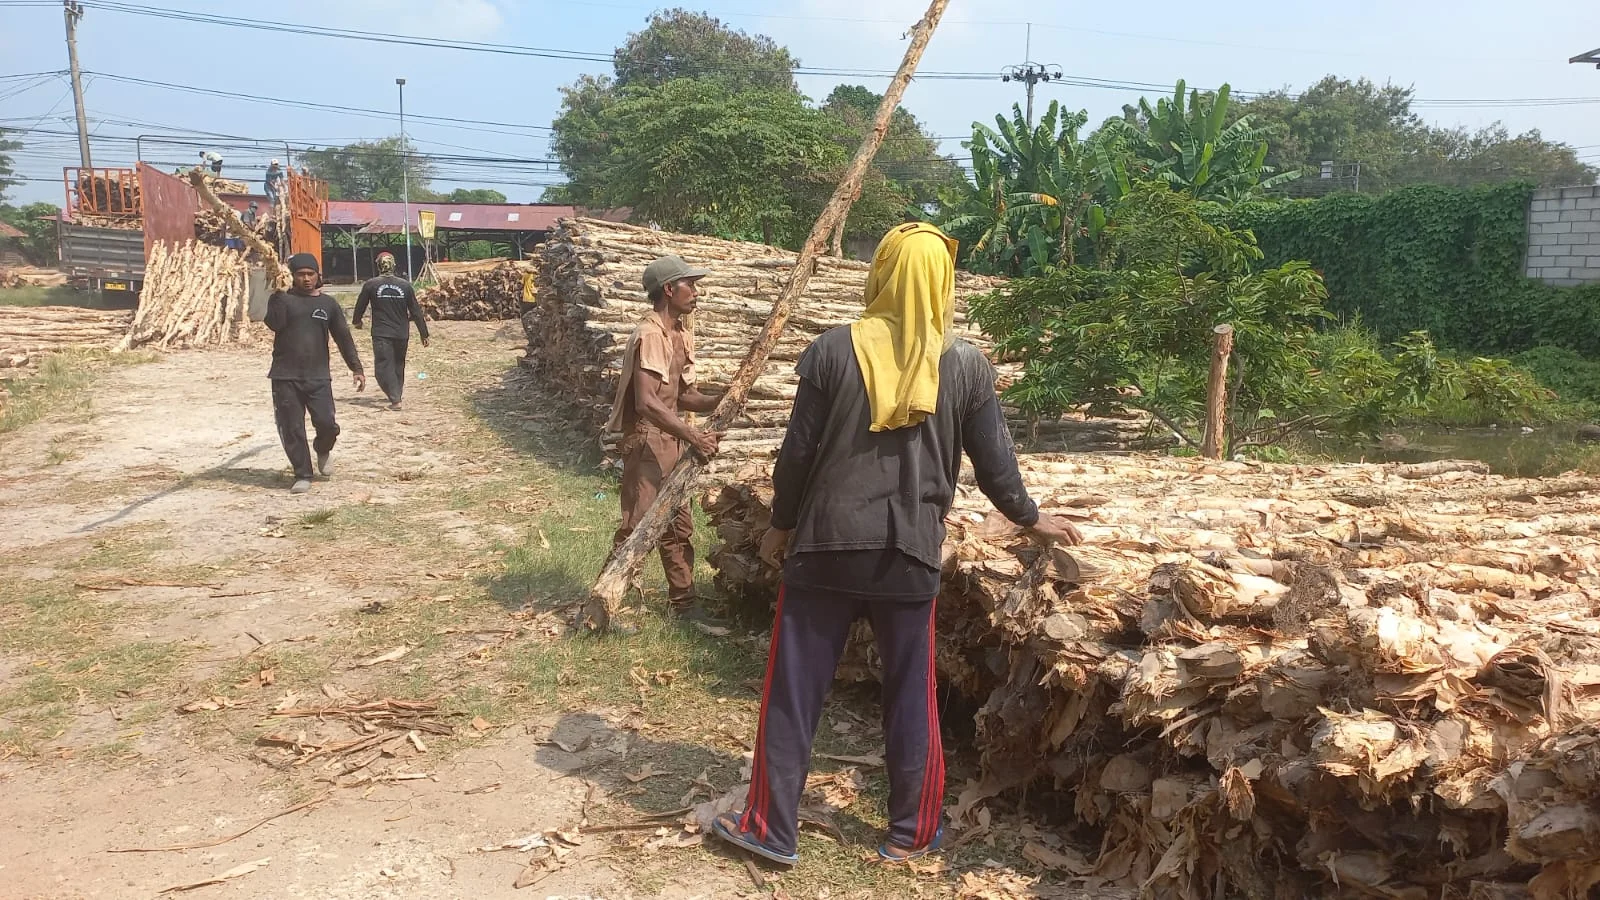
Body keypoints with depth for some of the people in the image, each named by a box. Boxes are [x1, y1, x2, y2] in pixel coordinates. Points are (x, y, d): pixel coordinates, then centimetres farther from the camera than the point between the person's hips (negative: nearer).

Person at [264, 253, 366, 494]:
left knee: (327, 424, -7)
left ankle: (322, 451, 27)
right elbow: (274, 323, -17)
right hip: (286, 378, -1)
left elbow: (343, 337, 12)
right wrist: (278, 293, -18)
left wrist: (356, 368, 7)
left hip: (318, 378, 1)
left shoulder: (328, 303, 9)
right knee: (292, 429, 1)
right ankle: (302, 476, 14)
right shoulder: (282, 299, 2)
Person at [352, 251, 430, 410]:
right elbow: (416, 311, 0)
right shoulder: (405, 285, -2)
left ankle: (395, 399, -14)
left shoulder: (370, 285, -6)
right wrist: (424, 334, 6)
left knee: (384, 366, -1)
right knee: (398, 365, 20)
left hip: (381, 334, -3)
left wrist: (357, 321, 29)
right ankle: (397, 394, 34)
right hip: (402, 334, 3)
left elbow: (360, 306, 7)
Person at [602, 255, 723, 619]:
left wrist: (717, 402, -4)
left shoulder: (682, 333, 10)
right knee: (637, 528, -6)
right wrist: (693, 435, -27)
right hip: (646, 442, -9)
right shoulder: (650, 334, -19)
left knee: (679, 525, 15)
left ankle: (683, 601, 25)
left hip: (670, 441, 9)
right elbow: (646, 402, -27)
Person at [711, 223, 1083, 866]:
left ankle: (771, 829, 19)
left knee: (794, 688, 9)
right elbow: (994, 460, 6)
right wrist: (1031, 519, 23)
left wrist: (782, 524, 11)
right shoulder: (966, 365, -1)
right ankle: (914, 832, 26)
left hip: (827, 544, -1)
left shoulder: (834, 350, -6)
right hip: (911, 552, 2)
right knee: (912, 695, 14)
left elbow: (798, 451, -4)